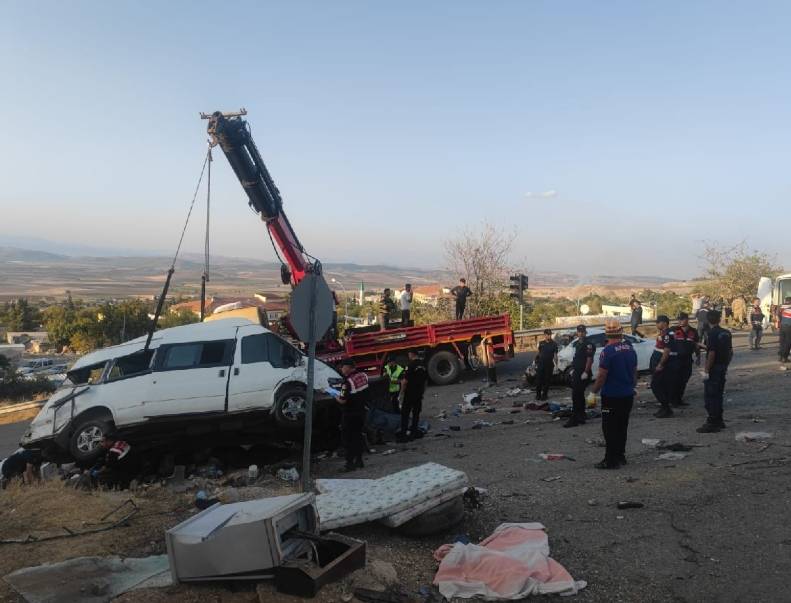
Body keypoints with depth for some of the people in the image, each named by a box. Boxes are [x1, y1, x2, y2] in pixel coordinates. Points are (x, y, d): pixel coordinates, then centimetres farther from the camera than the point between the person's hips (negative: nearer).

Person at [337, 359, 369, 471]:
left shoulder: (348, 381, -24)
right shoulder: (363, 376, 0)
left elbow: (343, 400, -23)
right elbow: (366, 393, 11)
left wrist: (337, 398, -4)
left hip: (349, 414, -7)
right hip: (361, 411, 8)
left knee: (348, 438, 4)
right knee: (358, 436, 18)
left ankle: (350, 463, 7)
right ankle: (359, 460, 26)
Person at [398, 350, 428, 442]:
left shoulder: (411, 365, -17)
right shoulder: (423, 366, 7)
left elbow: (405, 381, -19)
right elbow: (425, 380, 15)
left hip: (409, 394, -7)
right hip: (419, 394, 7)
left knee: (405, 414, -1)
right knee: (416, 414, 14)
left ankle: (403, 434, -2)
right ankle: (414, 432, 18)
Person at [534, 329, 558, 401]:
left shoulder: (554, 344, 2)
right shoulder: (541, 343, 6)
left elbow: (555, 355, 3)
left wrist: (556, 365, -4)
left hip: (549, 365, -1)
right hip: (540, 365, 1)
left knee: (547, 380, 3)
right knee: (538, 380, -1)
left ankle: (544, 394, 13)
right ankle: (538, 394, 9)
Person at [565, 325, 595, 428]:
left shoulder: (588, 344, -13)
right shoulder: (578, 343, 16)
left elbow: (589, 359, -19)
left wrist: (585, 373, -23)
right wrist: (573, 369, 18)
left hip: (583, 374, -10)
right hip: (577, 373, 10)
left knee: (576, 396, -11)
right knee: (579, 395, 15)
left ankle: (574, 419, -8)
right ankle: (581, 417, 24)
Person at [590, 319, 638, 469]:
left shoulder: (607, 351, -19)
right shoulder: (630, 349, 3)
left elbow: (602, 375, -18)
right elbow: (634, 372, 13)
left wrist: (594, 391, -5)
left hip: (611, 396, -7)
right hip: (627, 395, 7)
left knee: (610, 429, 0)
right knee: (622, 427, 17)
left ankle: (611, 460, 1)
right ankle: (620, 456, 25)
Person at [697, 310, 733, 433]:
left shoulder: (713, 334, -17)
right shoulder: (726, 333, 8)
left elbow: (712, 353, -21)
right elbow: (730, 351, 14)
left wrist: (706, 371, -18)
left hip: (713, 369, -8)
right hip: (722, 368, 8)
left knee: (710, 396, -4)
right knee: (718, 395, 16)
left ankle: (712, 423, -4)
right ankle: (719, 421, 23)